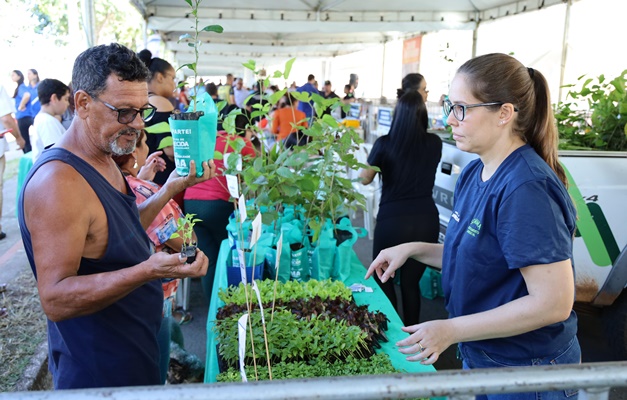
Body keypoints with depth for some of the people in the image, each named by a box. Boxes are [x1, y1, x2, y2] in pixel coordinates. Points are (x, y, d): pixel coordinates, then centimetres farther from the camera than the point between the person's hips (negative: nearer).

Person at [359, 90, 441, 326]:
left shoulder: (385, 144, -10)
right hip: (427, 220, 3)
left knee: (383, 280, 17)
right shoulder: (434, 144, 0)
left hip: (392, 220, -3)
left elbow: (364, 178, 2)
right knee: (411, 282, 17)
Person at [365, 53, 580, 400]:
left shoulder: (526, 189, -27)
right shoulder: (474, 173, 0)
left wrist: (451, 330, -24)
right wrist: (414, 250, -3)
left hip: (525, 370, -8)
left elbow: (553, 302, -27)